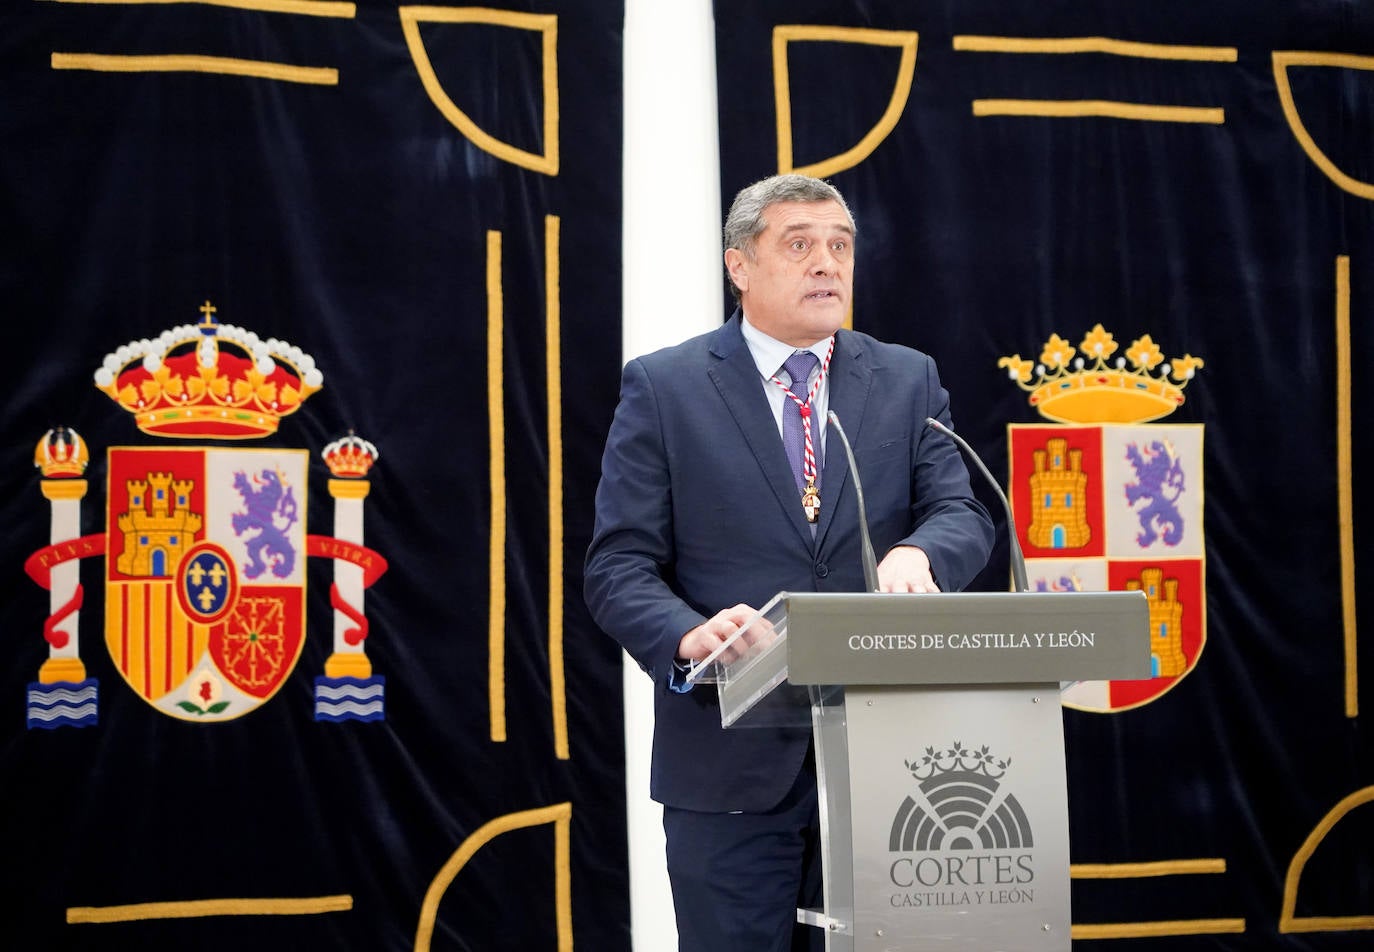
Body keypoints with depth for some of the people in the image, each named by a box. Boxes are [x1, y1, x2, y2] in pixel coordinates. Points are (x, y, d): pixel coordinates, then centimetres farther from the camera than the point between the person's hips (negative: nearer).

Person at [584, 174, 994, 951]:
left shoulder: (908, 381, 10)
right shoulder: (664, 388, 2)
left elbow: (965, 516, 1)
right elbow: (618, 565, -3)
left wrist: (917, 553, -23)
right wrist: (689, 637, -24)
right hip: (731, 762, -2)